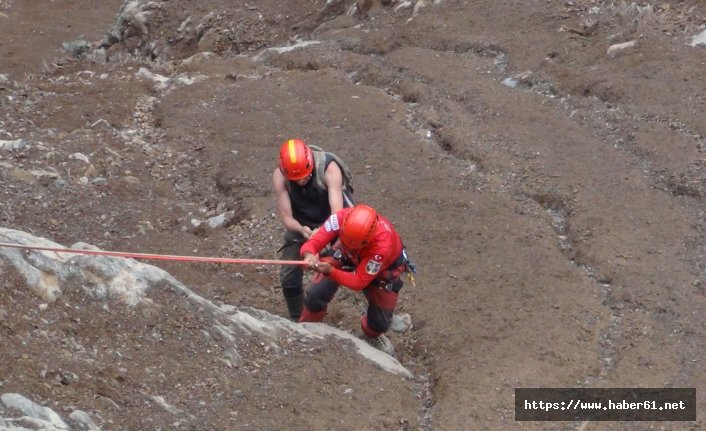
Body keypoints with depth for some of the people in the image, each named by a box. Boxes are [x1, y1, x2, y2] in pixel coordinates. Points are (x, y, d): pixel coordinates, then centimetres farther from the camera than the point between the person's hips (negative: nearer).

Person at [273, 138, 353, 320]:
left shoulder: (329, 168, -34)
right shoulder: (279, 176, -26)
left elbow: (337, 212, -38)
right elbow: (286, 217, -24)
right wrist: (302, 230, -45)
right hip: (301, 224, 2)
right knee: (289, 277, 0)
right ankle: (297, 321, 23)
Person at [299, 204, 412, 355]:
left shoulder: (382, 245, -45)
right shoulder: (341, 218, -39)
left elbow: (359, 282, -37)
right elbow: (313, 242, -34)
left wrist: (331, 271, -52)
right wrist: (309, 255, -58)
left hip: (383, 267, -2)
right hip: (347, 256, 2)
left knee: (381, 320, 1)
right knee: (316, 294, -13)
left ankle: (373, 335, 39)